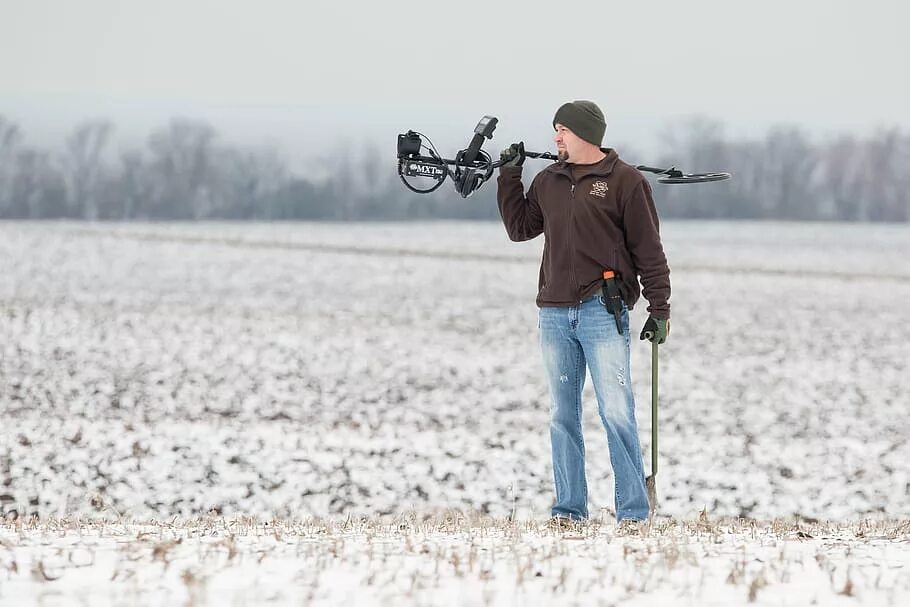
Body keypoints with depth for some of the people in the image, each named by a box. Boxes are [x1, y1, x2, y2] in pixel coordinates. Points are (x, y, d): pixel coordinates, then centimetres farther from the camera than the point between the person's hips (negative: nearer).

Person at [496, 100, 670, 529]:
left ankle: (633, 512, -8)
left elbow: (649, 250, -1)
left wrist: (659, 308, -5)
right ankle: (568, 509, 12)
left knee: (617, 413, -10)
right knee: (563, 416, 7)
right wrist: (508, 178, 14)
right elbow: (520, 228, 21)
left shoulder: (624, 181, -1)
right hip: (554, 315, 5)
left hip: (603, 314, -5)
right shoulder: (548, 182, 14)